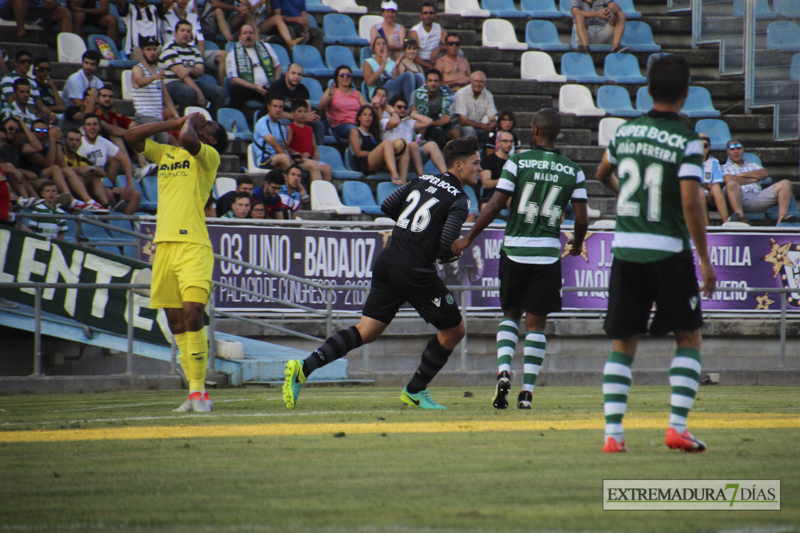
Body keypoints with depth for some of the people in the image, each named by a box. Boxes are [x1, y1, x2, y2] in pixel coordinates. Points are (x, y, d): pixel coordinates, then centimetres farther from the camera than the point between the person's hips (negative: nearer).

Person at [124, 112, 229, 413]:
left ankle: (198, 391, -12)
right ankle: (195, 395, 7)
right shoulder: (165, 153, 22)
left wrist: (189, 123, 6)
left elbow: (187, 139, -17)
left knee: (192, 315, -16)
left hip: (193, 244, -6)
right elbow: (131, 137, 21)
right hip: (165, 244, 6)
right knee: (176, 322, 4)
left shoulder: (209, 156, 3)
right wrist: (175, 123, 18)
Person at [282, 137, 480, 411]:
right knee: (454, 329, 11)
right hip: (416, 270, -7)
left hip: (388, 261, 7)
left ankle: (304, 367, -10)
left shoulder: (423, 180, 14)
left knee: (365, 332, 6)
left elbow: (387, 207, 16)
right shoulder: (459, 200, -6)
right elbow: (447, 245, -16)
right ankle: (415, 391, 15)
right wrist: (447, 255, 7)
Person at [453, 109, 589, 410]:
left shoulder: (517, 162, -4)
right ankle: (527, 390, 1)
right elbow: (582, 219, 0)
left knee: (510, 314, 17)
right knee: (536, 323, 7)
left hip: (514, 249, 0)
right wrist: (577, 246, 20)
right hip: (548, 253, 0)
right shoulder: (572, 172, 1)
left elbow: (495, 206, -8)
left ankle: (503, 371, -5)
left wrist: (469, 238, 2)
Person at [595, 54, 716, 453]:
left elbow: (602, 175, 24)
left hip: (625, 251, 4)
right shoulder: (687, 142, -10)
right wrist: (704, 260, -11)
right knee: (689, 337, 10)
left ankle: (613, 432, 1)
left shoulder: (624, 132, 5)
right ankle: (677, 427, -1)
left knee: (623, 343, 9)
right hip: (668, 252, -4)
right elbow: (691, 202, -18)